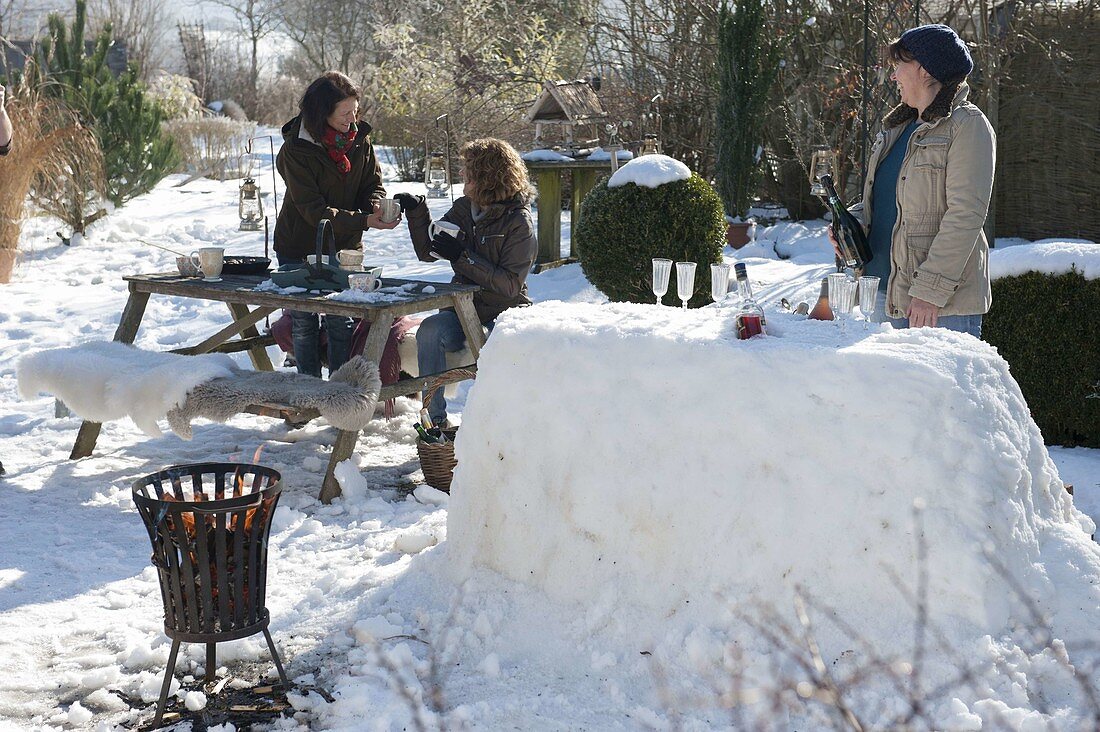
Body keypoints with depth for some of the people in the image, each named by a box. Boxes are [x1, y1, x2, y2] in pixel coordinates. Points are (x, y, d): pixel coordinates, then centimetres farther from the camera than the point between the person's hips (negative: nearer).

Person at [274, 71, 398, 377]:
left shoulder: (359, 137, -4)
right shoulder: (295, 149, -18)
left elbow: (373, 184, 4)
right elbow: (313, 209, -22)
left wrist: (375, 207, -20)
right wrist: (363, 221, -32)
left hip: (344, 247, 3)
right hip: (300, 250, -3)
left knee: (341, 324, 1)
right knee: (304, 326, 5)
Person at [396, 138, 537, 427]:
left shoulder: (519, 222, -9)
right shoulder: (463, 209, 8)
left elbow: (509, 285, -16)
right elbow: (427, 252, 16)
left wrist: (461, 256, -19)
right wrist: (417, 211, 3)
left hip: (503, 314, -4)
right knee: (430, 331, -27)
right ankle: (435, 419, -21)